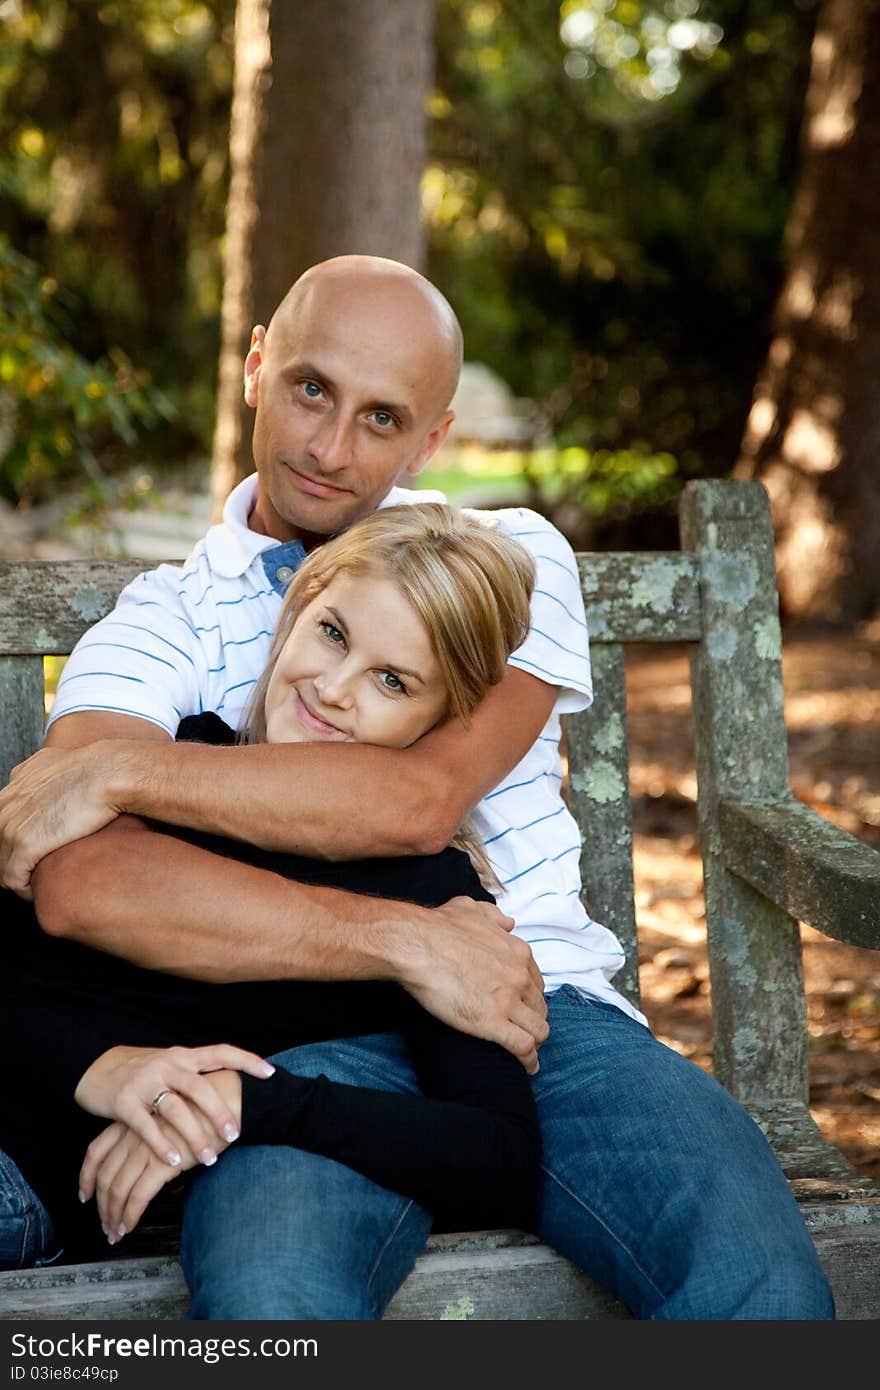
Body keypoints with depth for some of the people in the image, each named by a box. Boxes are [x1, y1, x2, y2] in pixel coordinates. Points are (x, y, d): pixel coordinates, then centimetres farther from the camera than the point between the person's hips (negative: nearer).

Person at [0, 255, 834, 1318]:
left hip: (548, 1002, 2)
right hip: (313, 1039, -1)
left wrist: (119, 770, -7)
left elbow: (423, 798, -6)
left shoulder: (510, 558, 15)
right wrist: (405, 942, -16)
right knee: (270, 1295, -35)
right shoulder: (161, 624, 12)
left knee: (761, 1287, -26)